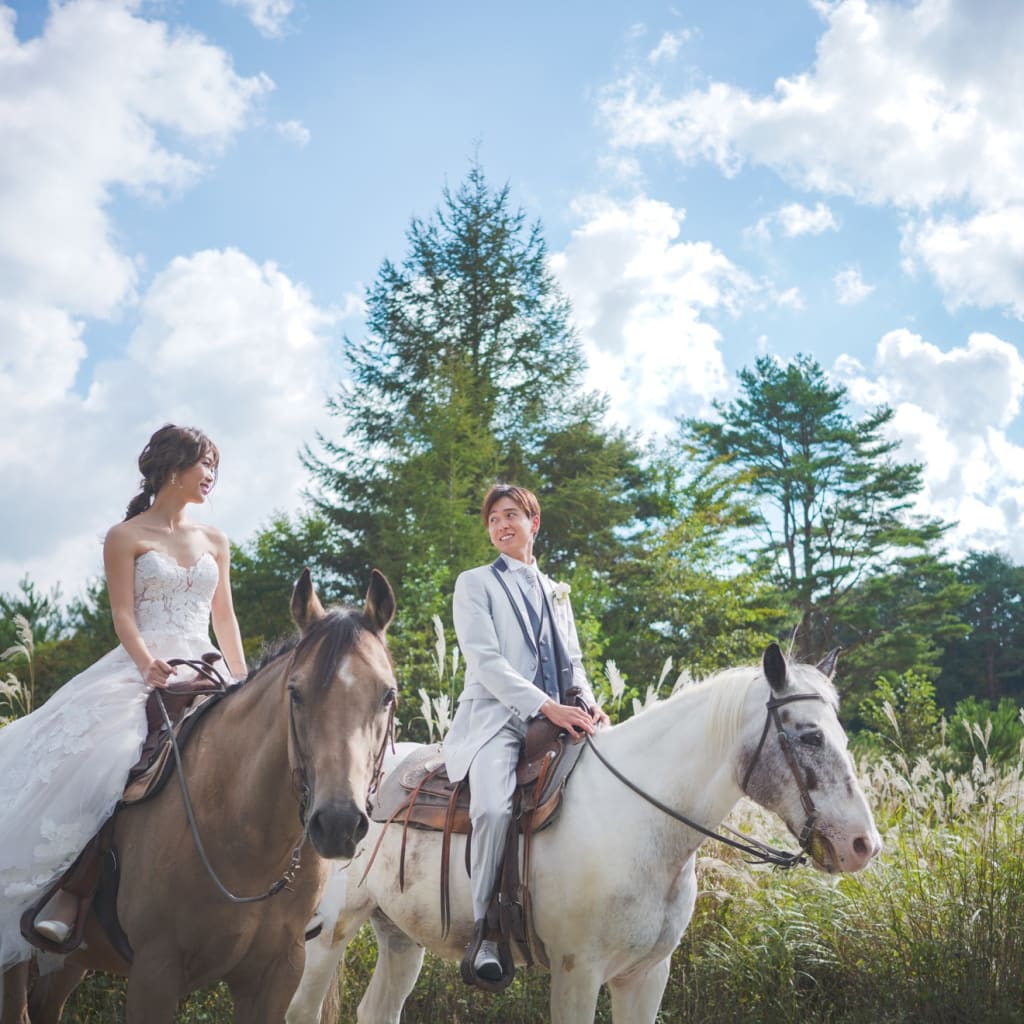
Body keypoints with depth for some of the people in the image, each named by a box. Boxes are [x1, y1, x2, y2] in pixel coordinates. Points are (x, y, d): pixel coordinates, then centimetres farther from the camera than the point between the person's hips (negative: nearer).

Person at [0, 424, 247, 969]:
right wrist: (148, 664, -25)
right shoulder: (126, 538, 4)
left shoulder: (214, 541, 18)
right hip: (143, 673, -5)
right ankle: (66, 899, -29)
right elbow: (123, 614, -6)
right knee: (98, 759, -30)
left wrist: (245, 684, 8)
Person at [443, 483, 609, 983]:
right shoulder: (475, 584, 7)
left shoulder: (556, 593, 24)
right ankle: (485, 933, -22)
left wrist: (588, 704, -3)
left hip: (556, 719, 5)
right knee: (494, 808, -33)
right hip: (495, 717, -5)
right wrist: (546, 706, -18)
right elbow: (484, 660, -6)